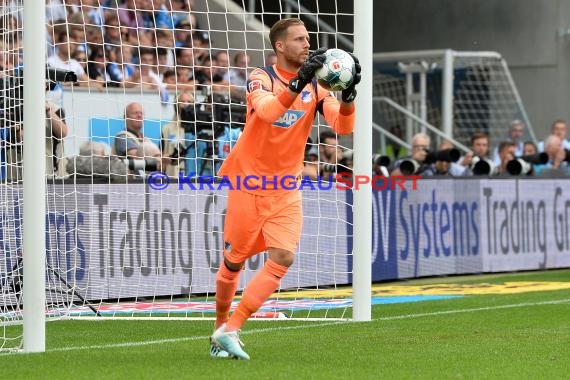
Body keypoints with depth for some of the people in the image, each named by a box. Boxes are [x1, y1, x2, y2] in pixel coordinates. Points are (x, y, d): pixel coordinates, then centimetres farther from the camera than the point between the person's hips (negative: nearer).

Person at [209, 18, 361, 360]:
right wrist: (298, 82, -45)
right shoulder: (261, 78, -11)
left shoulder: (315, 85, 1)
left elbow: (343, 126, -12)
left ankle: (230, 331, -9)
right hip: (248, 184, -3)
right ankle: (221, 326, 29)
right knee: (234, 262, 6)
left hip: (286, 189, 3)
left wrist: (348, 93, -29)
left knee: (283, 258, -14)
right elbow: (267, 111, -33)